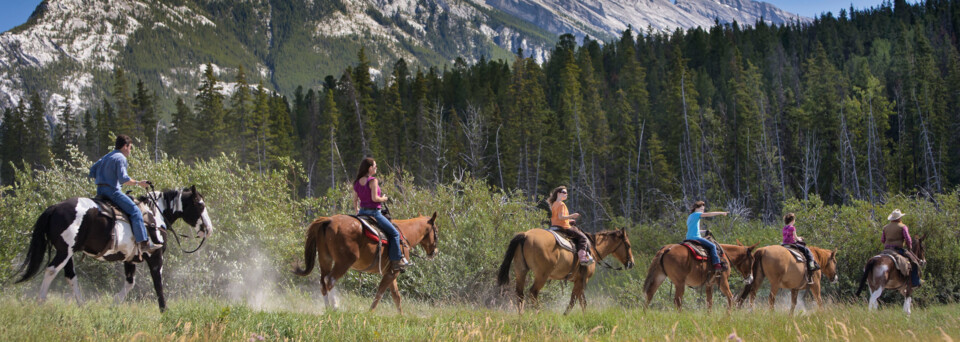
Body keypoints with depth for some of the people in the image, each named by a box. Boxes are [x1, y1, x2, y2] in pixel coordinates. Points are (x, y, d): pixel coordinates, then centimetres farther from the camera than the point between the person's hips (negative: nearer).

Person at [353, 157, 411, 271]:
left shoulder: (357, 182, 8)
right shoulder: (373, 181, -14)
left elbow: (355, 200, 11)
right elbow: (374, 198, -22)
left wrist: (357, 211, 26)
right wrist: (383, 199, -3)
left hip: (362, 212, 8)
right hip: (374, 212, -8)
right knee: (394, 233, 1)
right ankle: (396, 260, -2)